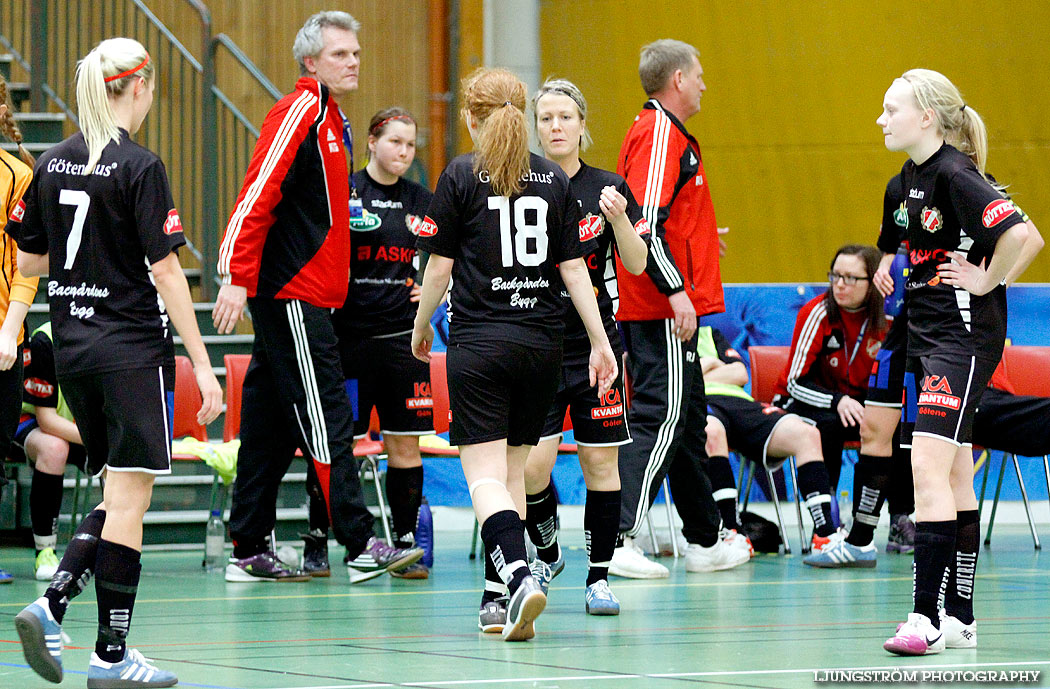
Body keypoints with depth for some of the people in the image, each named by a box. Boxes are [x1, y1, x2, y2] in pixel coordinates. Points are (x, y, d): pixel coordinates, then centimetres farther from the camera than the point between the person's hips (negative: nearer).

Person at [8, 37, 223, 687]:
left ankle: (51, 606, 0)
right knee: (129, 497, -2)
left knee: (120, 496, 17)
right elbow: (166, 271, -15)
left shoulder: (53, 163, 7)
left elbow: (29, 261, 14)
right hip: (133, 347, -7)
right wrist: (203, 363, -12)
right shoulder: (138, 166, -13)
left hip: (71, 344, 7)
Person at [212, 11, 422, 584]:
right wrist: (237, 278, -23)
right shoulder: (299, 111, -11)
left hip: (306, 295, 9)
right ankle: (361, 545, -12)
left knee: (271, 423, 10)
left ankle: (249, 551, 13)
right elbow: (258, 195, -18)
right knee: (326, 417, -10)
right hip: (291, 294, -9)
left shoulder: (330, 118, 18)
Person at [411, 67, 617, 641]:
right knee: (513, 467, 15)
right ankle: (497, 597, 17)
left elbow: (440, 266, -3)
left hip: (479, 341, -4)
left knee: (485, 473, -7)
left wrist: (421, 326, 13)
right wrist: (600, 342, 7)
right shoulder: (554, 179, 6)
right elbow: (573, 268, 4)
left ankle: (519, 575, -30)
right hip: (542, 344, 4)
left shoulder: (460, 176, -4)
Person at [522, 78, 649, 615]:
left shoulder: (609, 188, 2)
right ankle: (545, 550, 17)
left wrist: (619, 220, -15)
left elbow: (637, 265, 1)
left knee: (600, 461, 0)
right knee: (531, 465, -10)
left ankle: (598, 577, 10)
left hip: (594, 344, 1)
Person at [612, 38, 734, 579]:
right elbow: (645, 222, -23)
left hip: (663, 307, 11)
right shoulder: (660, 134, -14)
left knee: (687, 417, 16)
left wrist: (695, 241, 35)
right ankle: (617, 539, -16)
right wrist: (676, 290, -25)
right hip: (662, 309, -11)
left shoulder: (658, 130, 17)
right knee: (661, 418, -12)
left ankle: (705, 542, 24)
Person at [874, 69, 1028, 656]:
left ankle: (928, 618, -19)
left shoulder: (954, 175, -17)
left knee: (929, 469, -16)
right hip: (927, 335, 10)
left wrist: (987, 281, -16)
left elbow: (1019, 233, -29)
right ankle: (961, 618, 17)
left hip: (964, 337, -10)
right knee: (954, 478, 12)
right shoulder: (911, 178, 11)